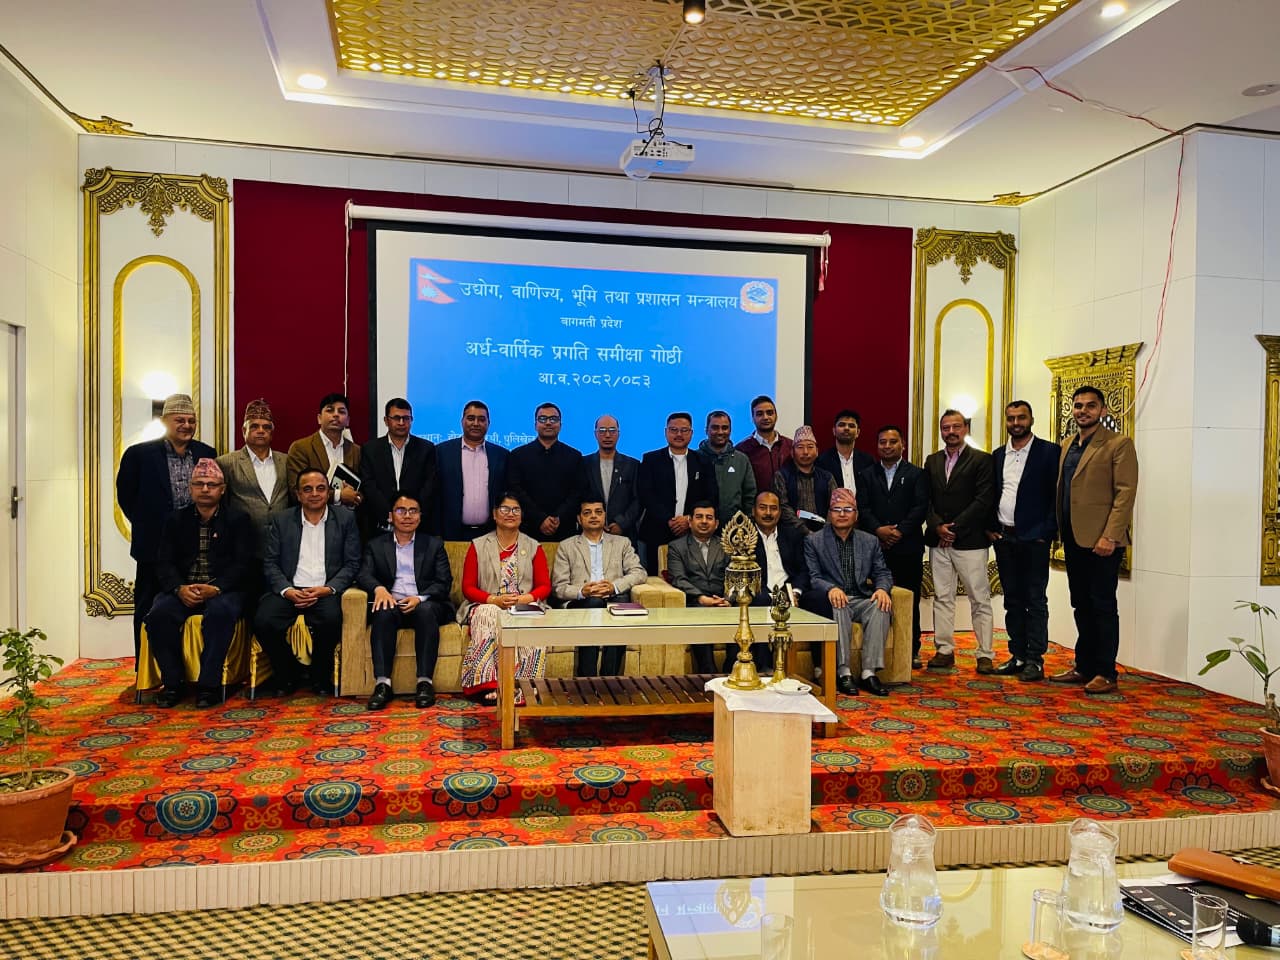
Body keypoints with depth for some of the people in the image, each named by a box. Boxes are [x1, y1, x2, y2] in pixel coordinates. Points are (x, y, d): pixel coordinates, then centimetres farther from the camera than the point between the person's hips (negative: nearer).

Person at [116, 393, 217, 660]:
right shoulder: (139, 454, -3)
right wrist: (147, 526, 5)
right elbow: (126, 497, 5)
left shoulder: (207, 454, 5)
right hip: (155, 546, -2)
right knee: (149, 613, 7)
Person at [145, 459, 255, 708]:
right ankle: (172, 683, -13)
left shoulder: (238, 519, 8)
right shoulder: (176, 520, 15)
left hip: (222, 590, -2)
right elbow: (164, 563, 6)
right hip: (182, 590, 3)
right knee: (159, 614, -28)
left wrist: (216, 588, -19)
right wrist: (179, 588, -15)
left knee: (220, 612, -36)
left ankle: (208, 684, -25)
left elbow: (242, 563, -2)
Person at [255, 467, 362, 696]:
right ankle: (288, 675, 1)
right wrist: (287, 590, -12)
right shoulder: (281, 521, 13)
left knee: (331, 620, -34)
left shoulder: (345, 519, 10)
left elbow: (352, 564, 5)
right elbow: (270, 564, 7)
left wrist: (328, 589, -12)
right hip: (289, 590, 2)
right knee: (263, 622, -27)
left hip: (325, 591, -1)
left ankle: (321, 677, -5)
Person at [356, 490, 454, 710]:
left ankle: (424, 682, -35)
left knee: (426, 610, -35)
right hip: (391, 602, 0)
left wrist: (420, 598, -15)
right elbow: (363, 575, 2)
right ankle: (382, 683, -37)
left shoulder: (434, 544, 15)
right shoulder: (375, 545, 18)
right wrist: (379, 588, -22)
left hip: (425, 604, 0)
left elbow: (444, 583, 4)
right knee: (384, 612, -34)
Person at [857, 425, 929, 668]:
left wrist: (900, 531, -14)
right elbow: (863, 508, 3)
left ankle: (912, 650, 12)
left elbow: (921, 508, -3)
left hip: (908, 546, -1)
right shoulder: (867, 475, 13)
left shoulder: (916, 474, 8)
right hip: (877, 547, 1)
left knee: (910, 600, 3)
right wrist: (878, 530, -13)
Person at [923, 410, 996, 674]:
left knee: (980, 599, 0)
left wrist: (955, 527, -13)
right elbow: (926, 500, 9)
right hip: (938, 541, 5)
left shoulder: (982, 460, -1)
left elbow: (984, 500, -9)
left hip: (970, 541, -4)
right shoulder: (932, 461, 14)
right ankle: (944, 651, 14)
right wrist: (937, 526, -8)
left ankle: (985, 654, 4)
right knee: (942, 598, 8)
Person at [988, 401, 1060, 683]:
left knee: (1035, 601, 0)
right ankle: (1017, 656, 19)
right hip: (1003, 538, 5)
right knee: (1012, 600, 11)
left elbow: (1057, 496, -7)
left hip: (1033, 540, -5)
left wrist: (1046, 532, -12)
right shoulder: (998, 456, 13)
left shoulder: (1049, 452, -3)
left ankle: (1035, 660, 5)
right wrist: (991, 528, 5)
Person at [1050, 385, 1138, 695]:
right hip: (1073, 539, 7)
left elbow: (1125, 493, -13)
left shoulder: (1118, 444, -6)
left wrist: (1110, 536, -19)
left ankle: (1105, 674, 7)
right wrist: (1058, 531, 11)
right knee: (1081, 606, 13)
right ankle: (1083, 667, 22)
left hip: (1101, 540, -7)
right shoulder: (1067, 445, 15)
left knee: (1102, 606, -1)